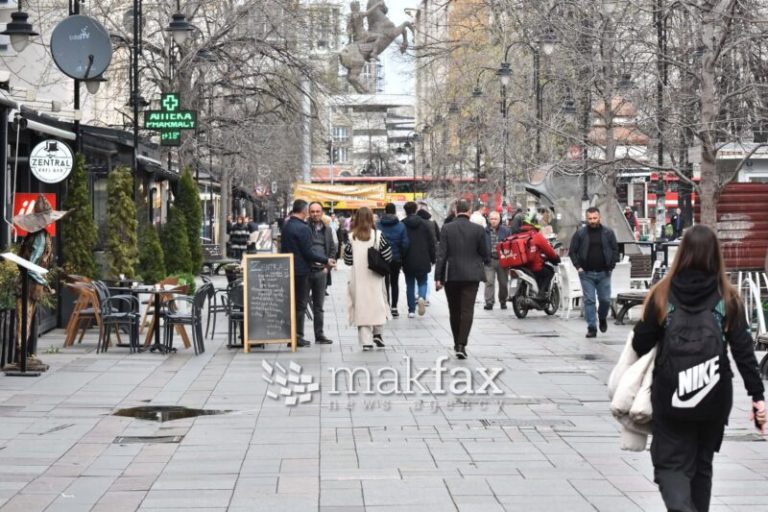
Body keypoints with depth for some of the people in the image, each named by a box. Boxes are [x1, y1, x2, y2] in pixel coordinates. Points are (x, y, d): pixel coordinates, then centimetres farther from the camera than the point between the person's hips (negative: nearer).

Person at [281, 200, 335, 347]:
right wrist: (326, 260, -10)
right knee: (300, 304, 0)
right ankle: (298, 336, 2)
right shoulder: (303, 228, -17)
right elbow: (308, 253, -19)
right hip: (300, 270, -8)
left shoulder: (286, 226, 9)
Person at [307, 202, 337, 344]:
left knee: (319, 305, 10)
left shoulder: (327, 230, 13)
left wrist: (327, 266, 6)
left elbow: (332, 249, 17)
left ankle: (319, 335, 16)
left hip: (321, 271, 5)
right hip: (306, 270, -5)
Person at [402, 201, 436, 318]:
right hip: (422, 261, 1)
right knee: (422, 282, 13)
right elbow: (432, 243, 2)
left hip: (408, 261, 0)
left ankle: (411, 310, 9)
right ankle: (422, 297, -18)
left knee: (410, 285, 9)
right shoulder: (425, 224, 0)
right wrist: (432, 259, 11)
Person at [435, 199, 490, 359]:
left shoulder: (446, 228, -4)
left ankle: (457, 343, 25)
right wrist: (487, 261, 27)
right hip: (471, 275, -1)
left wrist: (438, 277, -5)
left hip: (451, 275, 1)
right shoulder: (478, 229, -4)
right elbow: (484, 254, 3)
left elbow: (441, 254, -7)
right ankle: (461, 345, -15)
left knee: (454, 311, 14)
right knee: (467, 310, -3)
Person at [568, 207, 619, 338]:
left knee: (605, 300, 3)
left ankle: (602, 318, 33)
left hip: (604, 273, 1)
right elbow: (572, 251, 5)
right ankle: (591, 328, 2)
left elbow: (615, 250, 8)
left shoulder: (608, 233, 3)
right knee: (589, 301, -2)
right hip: (586, 273, -1)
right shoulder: (580, 233, 1)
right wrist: (578, 266, -4)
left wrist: (611, 266, -1)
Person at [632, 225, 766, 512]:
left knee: (671, 463, 4)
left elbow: (640, 344, 0)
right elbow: (743, 350, -6)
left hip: (671, 396, -2)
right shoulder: (728, 298, -3)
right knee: (701, 464, 19)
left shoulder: (663, 294, -6)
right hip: (714, 397, 2)